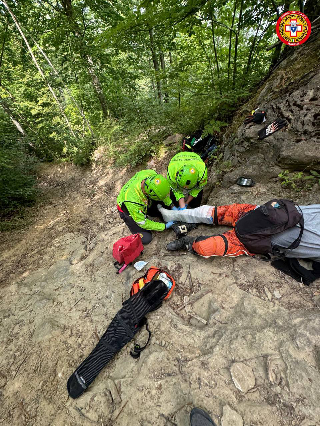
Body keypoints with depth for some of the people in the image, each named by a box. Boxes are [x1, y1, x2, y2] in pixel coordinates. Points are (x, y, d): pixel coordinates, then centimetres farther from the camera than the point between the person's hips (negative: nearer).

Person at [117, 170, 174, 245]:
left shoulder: (152, 174, -32)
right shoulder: (133, 201, -44)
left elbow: (162, 189, -9)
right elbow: (142, 222, -27)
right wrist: (164, 226, -23)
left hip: (145, 202, 5)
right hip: (128, 209, -5)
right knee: (146, 239, -7)